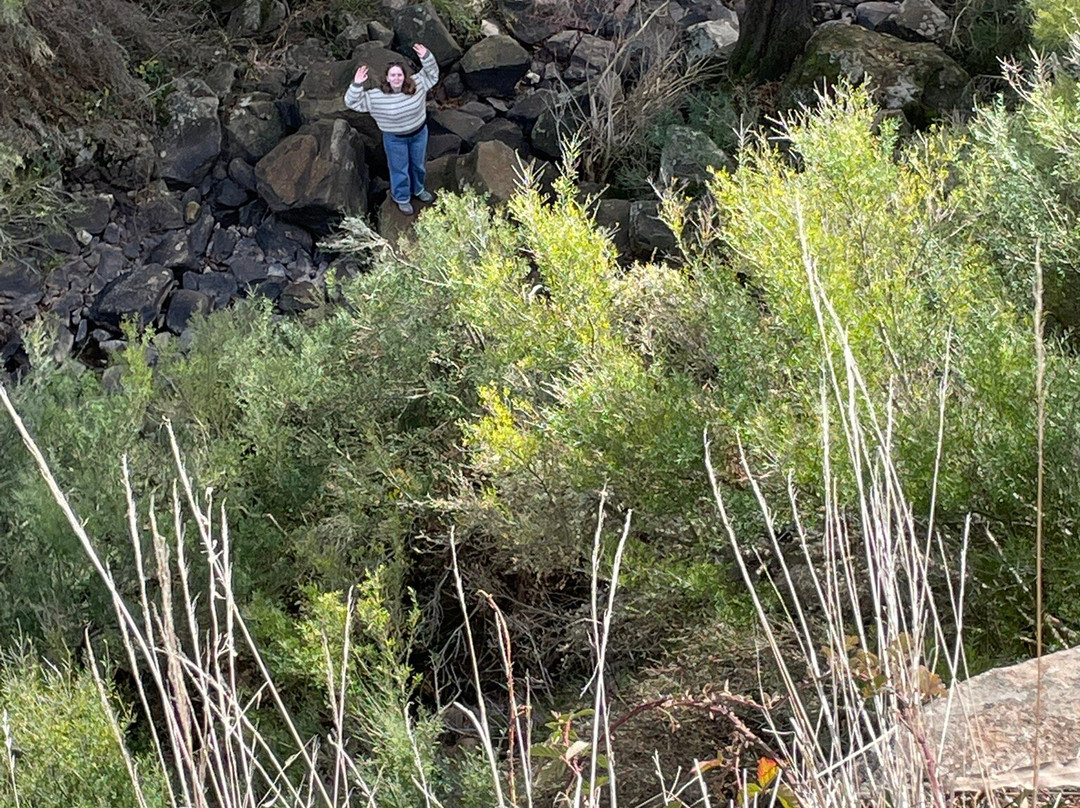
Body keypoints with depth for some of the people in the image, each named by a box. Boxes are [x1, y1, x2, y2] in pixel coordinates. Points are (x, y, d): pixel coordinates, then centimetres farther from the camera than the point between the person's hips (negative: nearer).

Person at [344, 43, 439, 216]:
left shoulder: (416, 85, -18)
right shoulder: (376, 96, -25)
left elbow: (432, 73, -8)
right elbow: (352, 102, -22)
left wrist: (426, 57, -27)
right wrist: (357, 85, -39)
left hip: (419, 133, 3)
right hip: (395, 139, -3)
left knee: (418, 164, 26)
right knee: (399, 169, 15)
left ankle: (418, 190, 55)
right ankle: (402, 199, 41)